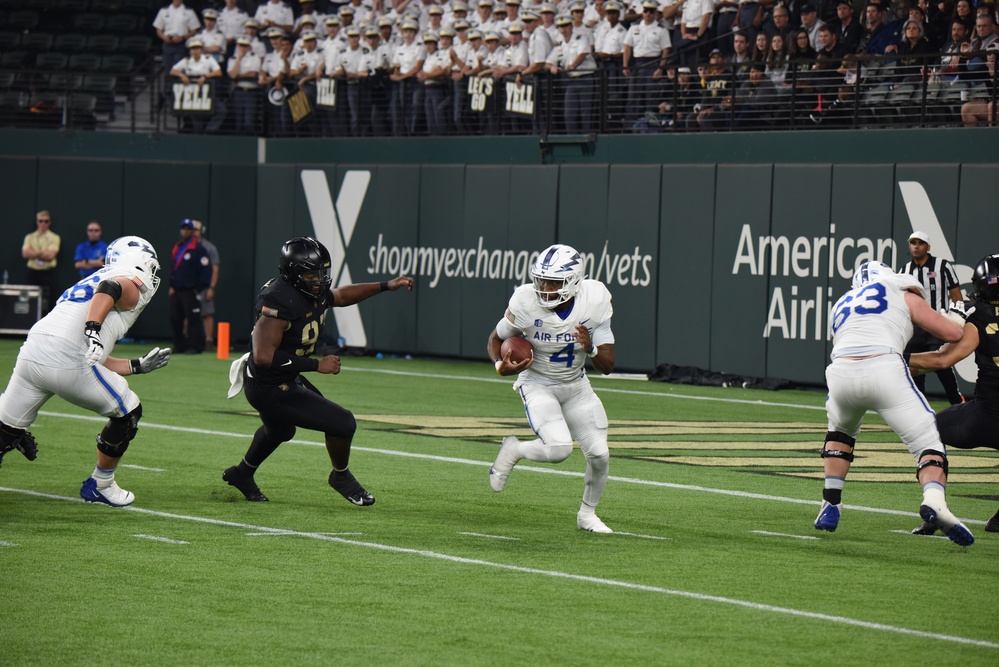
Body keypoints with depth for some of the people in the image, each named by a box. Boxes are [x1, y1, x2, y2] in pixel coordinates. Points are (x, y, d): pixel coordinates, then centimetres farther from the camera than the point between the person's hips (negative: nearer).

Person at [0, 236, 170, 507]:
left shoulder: (87, 283, 33)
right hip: (69, 362, -7)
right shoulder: (131, 286, 9)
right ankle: (101, 485, 24)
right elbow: (108, 290, -18)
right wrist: (93, 330, -29)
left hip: (31, 352, 7)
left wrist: (138, 366, 38)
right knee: (127, 413, 15)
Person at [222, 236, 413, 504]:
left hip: (286, 379, 10)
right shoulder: (280, 301, -32)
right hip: (270, 389, -10)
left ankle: (242, 473, 62)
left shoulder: (315, 294, -4)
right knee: (342, 423, -10)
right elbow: (264, 355, -37)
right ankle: (341, 477, 19)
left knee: (280, 429, 38)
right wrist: (317, 365, -33)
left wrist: (386, 286, 14)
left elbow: (341, 296, 20)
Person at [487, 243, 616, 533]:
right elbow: (496, 339, -4)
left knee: (599, 454, -3)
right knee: (558, 448, -26)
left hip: (575, 386, 3)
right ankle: (514, 450, 7)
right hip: (538, 385, -3)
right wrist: (501, 365, -25)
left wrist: (591, 348, -36)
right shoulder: (526, 302, -24)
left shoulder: (594, 301, -19)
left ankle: (587, 513, 24)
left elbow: (607, 366, -14)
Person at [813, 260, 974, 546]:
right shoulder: (904, 297, 22)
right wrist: (957, 315, 42)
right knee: (928, 444, 1)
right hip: (884, 370, -4)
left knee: (840, 431, 34)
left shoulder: (842, 305, 34)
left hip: (841, 372, 4)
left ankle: (830, 506, 24)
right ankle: (934, 500, -28)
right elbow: (954, 334, 19)